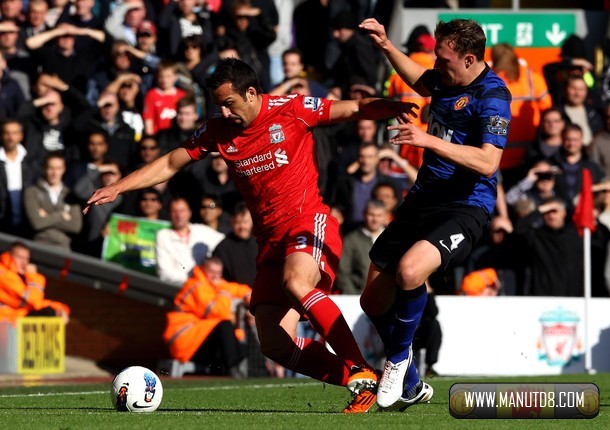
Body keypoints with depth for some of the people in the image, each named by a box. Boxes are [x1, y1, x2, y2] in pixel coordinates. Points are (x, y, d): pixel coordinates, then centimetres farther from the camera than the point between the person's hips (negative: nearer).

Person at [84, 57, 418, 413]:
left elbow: (355, 110, -4)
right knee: (275, 345, -8)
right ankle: (359, 383, 2)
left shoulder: (291, 110, -5)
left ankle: (363, 372, -33)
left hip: (309, 222, -6)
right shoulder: (219, 132, 8)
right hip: (270, 238, 6)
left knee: (295, 282, -37)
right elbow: (170, 164, 17)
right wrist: (117, 188, 10)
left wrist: (394, 108, -24)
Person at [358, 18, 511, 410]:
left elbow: (488, 162, -29)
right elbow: (420, 81, 35)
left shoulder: (492, 95, -16)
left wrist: (428, 140, -32)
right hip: (422, 200, 9)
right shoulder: (446, 79, 8)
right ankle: (410, 386, 27)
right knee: (374, 300, 7)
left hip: (464, 208, -9)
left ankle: (399, 360, -10)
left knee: (409, 271, -35)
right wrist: (387, 46, 25)